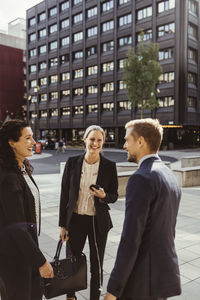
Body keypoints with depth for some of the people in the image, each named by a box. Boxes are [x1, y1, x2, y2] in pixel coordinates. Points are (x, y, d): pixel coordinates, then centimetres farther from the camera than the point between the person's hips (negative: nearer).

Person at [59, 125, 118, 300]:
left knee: (96, 266, 11)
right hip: (75, 220, 1)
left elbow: (114, 196, 2)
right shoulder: (72, 163, -4)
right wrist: (63, 225, 1)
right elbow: (64, 195, 0)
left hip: (98, 222, -1)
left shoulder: (109, 166, -5)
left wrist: (103, 195, -21)